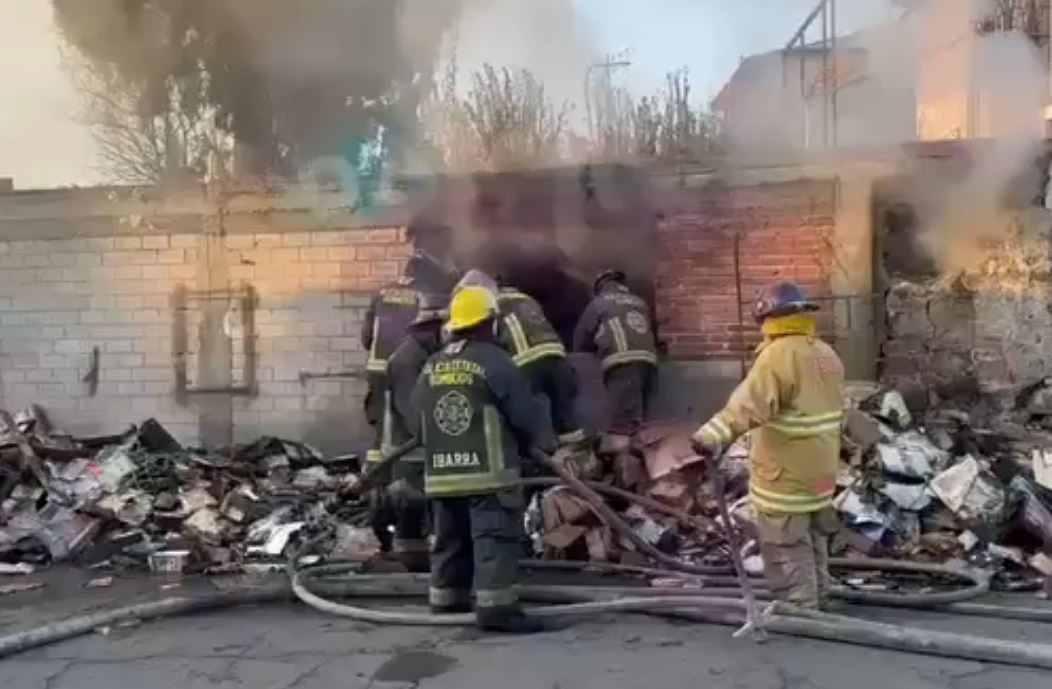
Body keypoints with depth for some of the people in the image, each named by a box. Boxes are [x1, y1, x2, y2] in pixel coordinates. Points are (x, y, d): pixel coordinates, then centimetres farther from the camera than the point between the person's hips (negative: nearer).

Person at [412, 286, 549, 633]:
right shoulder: (495, 361, -9)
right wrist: (529, 446, 12)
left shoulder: (430, 368, 11)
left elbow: (421, 423, 14)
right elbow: (526, 416, -7)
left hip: (441, 473, 7)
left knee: (450, 539, 17)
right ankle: (496, 606, -10)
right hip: (490, 471, -7)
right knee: (495, 537, -5)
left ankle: (446, 599, 27)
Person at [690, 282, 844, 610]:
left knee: (788, 555, 0)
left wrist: (714, 433, -44)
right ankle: (815, 609, 34)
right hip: (819, 472, 9)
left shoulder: (779, 354, -19)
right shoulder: (828, 354, 10)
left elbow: (750, 402, -34)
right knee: (814, 548, 21)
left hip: (786, 476, -9)